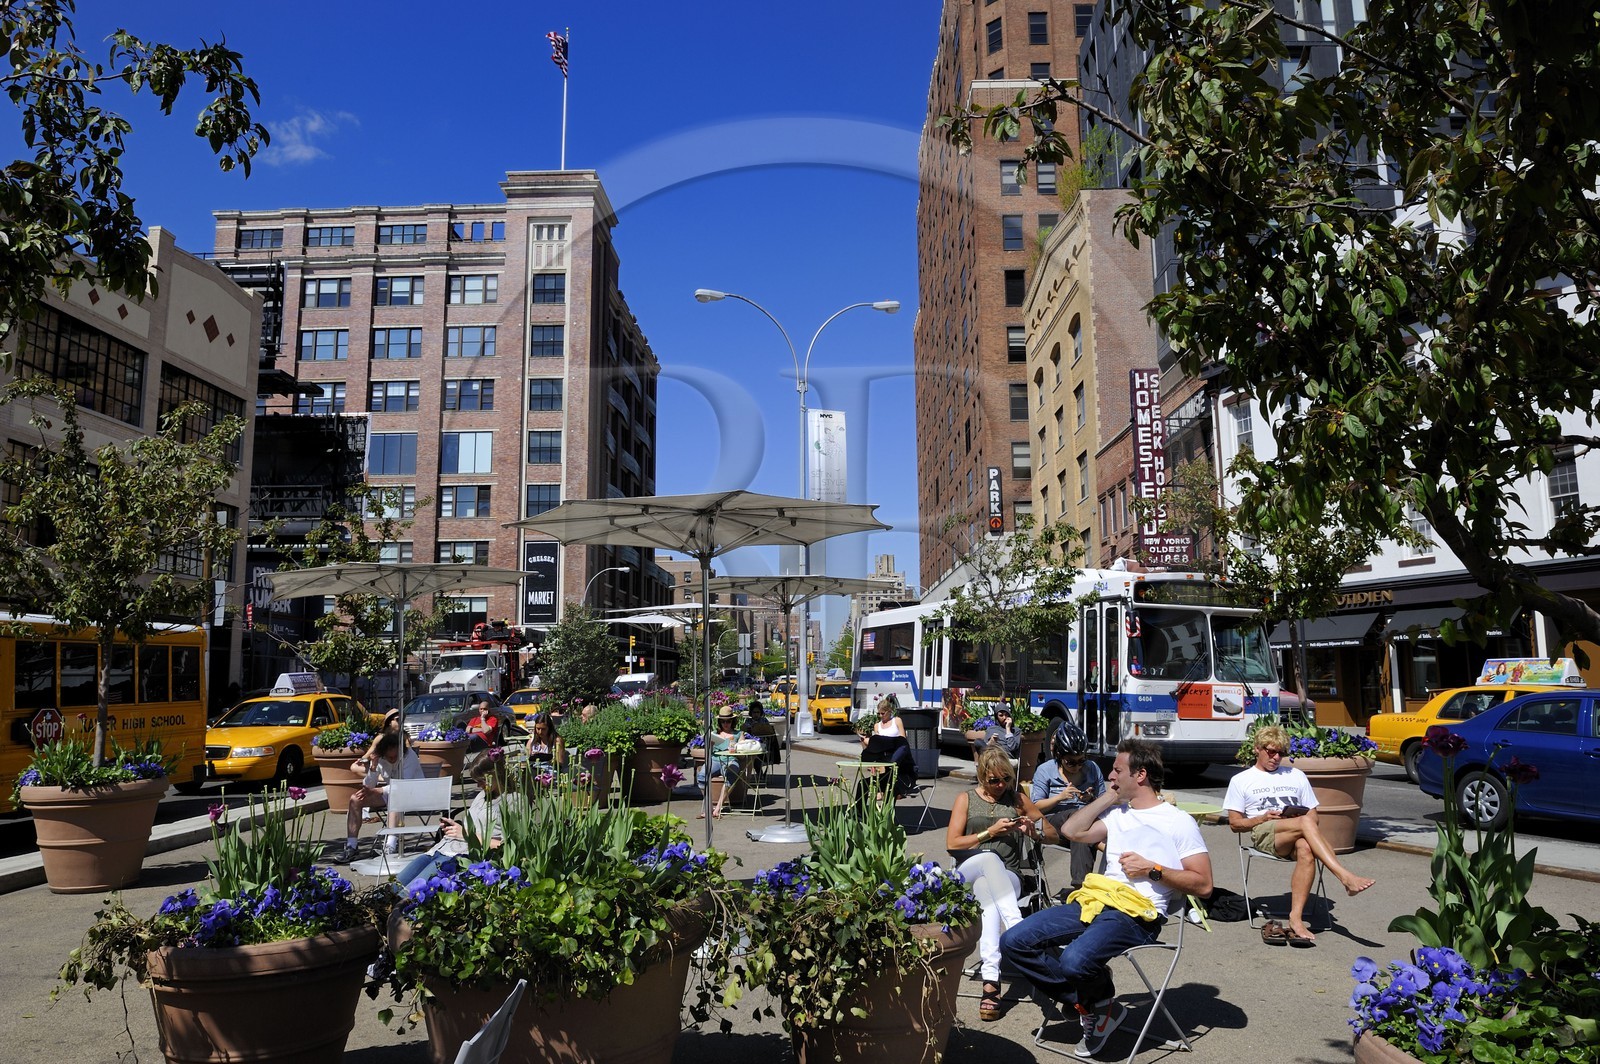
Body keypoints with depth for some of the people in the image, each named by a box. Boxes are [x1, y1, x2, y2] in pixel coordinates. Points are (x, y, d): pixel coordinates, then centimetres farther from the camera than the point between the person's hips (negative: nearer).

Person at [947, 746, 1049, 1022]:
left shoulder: (1018, 799, 17)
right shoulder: (966, 799, 13)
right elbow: (951, 843, 4)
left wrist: (1033, 829, -1)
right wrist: (990, 832, -5)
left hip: (1006, 877, 1)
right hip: (968, 873, -1)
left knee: (989, 901, -38)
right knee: (989, 857, -39)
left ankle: (990, 980, -53)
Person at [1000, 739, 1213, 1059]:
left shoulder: (1178, 821, 4)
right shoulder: (1117, 813, 22)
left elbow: (1203, 884, 0)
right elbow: (1073, 831, 9)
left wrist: (1152, 869, -9)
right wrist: (1109, 796, 15)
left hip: (1137, 914, -7)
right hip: (1094, 900, 7)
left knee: (1075, 961, -36)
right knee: (1014, 942, -11)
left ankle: (1101, 1002, 1)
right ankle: (1090, 1002, -2)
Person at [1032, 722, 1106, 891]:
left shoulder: (1093, 769, 12)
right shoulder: (1045, 771, 5)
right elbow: (1037, 807, 2)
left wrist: (1091, 799, -7)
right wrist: (1060, 797, -13)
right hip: (1052, 824, -2)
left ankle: (1080, 883, -41)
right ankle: (1083, 883, -43)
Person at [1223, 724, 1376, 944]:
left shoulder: (1296, 775, 28)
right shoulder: (1241, 780, 18)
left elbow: (1313, 814, 23)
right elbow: (1235, 823, 11)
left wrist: (1302, 817, -2)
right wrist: (1264, 818, -6)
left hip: (1299, 833, 3)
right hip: (1263, 834, -2)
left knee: (1305, 849, -37)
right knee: (1306, 823, -35)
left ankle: (1296, 918, -41)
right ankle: (1345, 877, -43)